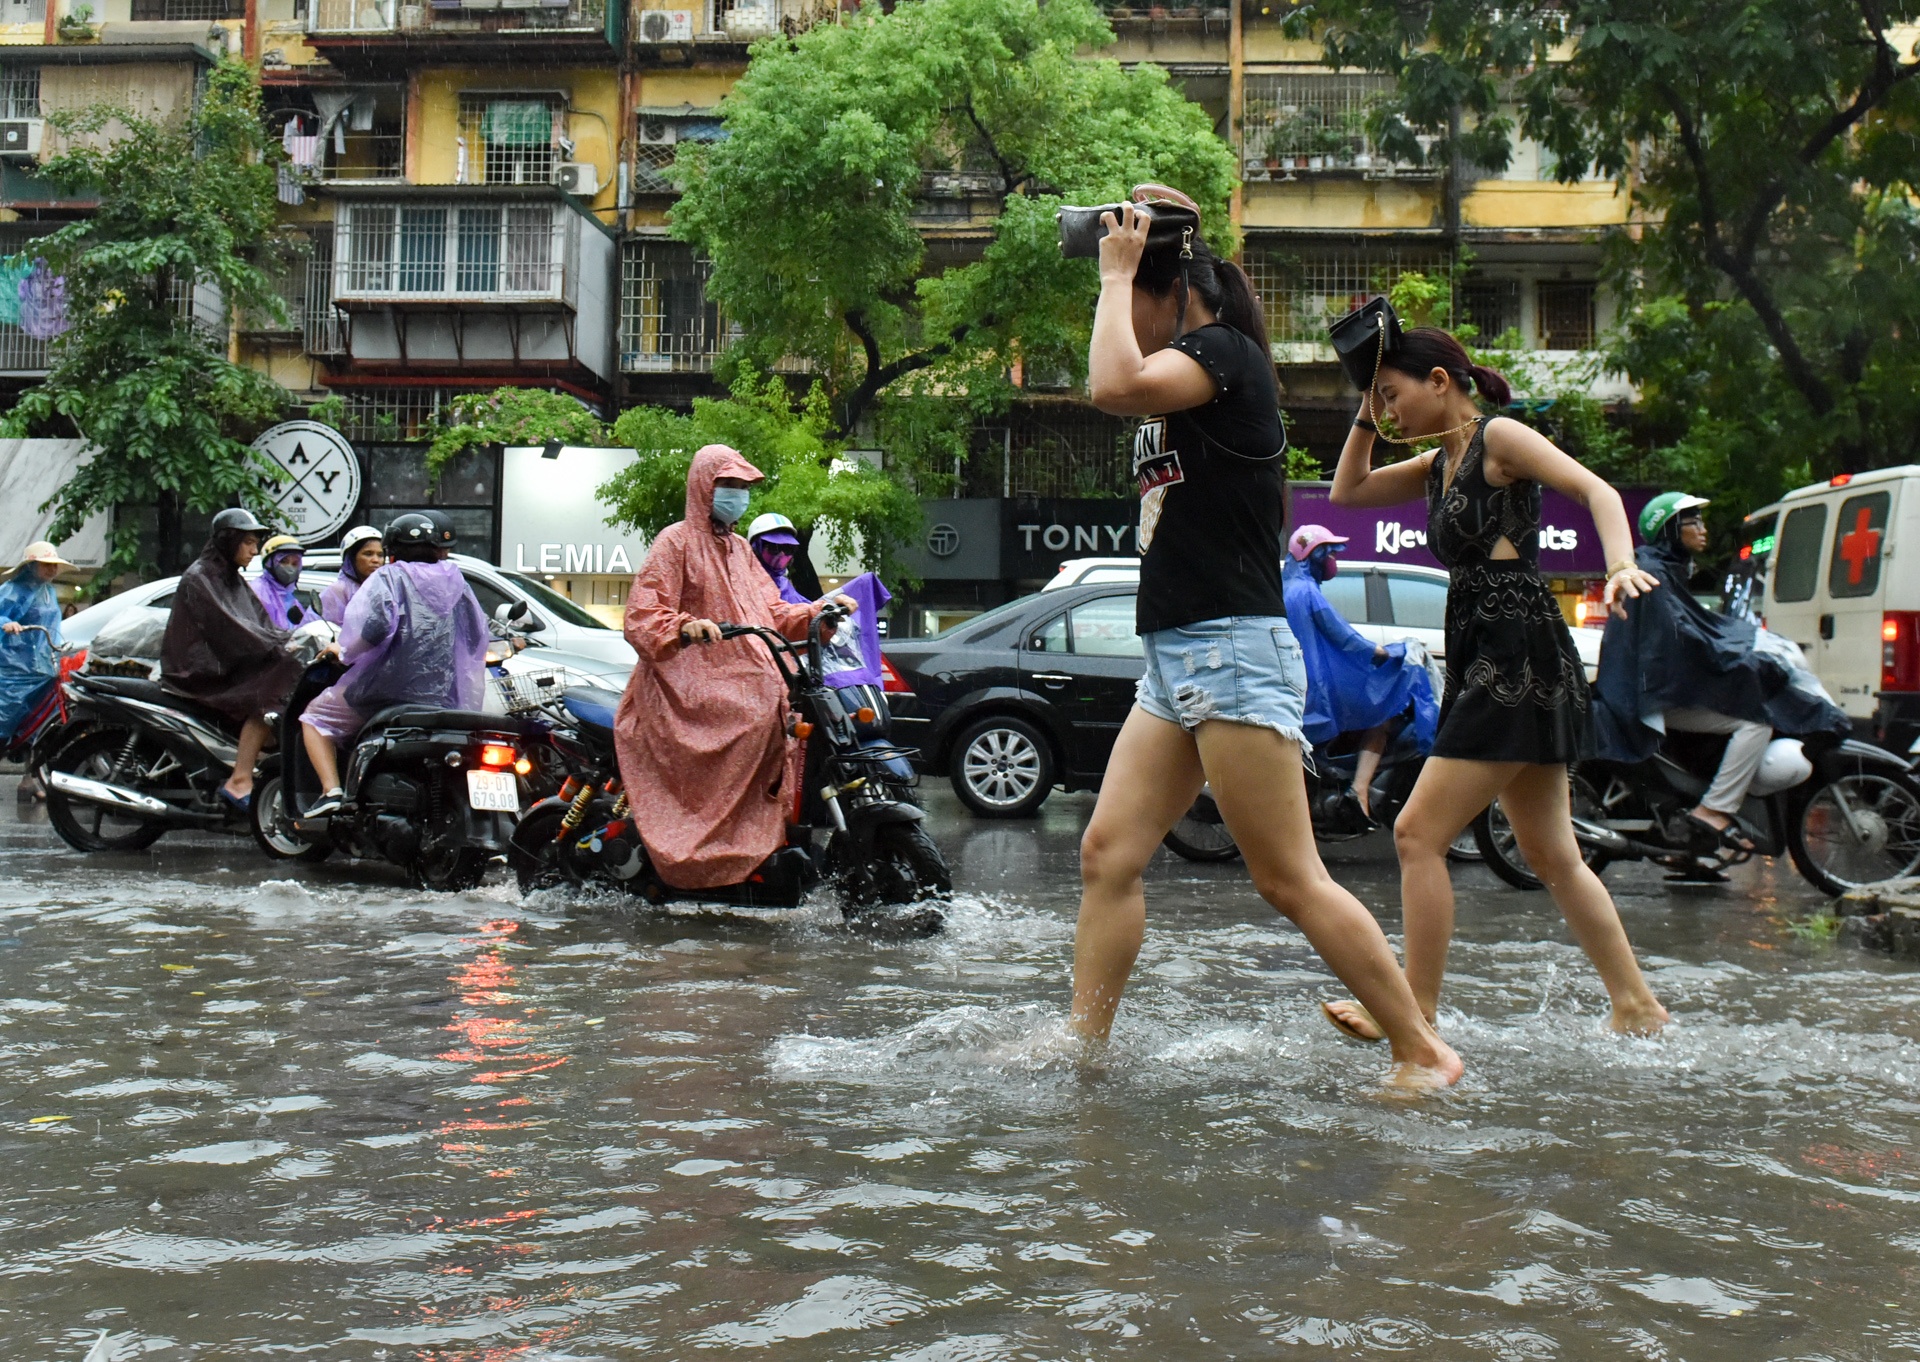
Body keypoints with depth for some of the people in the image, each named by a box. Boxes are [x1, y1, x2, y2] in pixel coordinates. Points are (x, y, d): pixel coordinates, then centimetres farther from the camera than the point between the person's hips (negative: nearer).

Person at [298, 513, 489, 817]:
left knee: (315, 717, 16)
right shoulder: (457, 582, 12)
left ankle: (331, 790, -5)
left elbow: (371, 625, -19)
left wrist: (344, 651, -1)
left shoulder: (389, 578, -3)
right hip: (446, 698, 5)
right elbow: (478, 636, 14)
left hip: (388, 688, -5)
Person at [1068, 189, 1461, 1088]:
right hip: (1175, 663, 10)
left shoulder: (1224, 350, -10)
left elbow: (1116, 385, -26)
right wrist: (1119, 272, 21)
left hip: (1233, 651, -10)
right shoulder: (1180, 377, 19)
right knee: (1108, 854, 3)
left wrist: (1117, 274, -13)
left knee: (1290, 881, -8)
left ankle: (1425, 1055, 0)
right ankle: (1083, 1046, 6)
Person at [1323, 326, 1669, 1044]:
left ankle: (1416, 1016, -5)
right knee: (1552, 855, 12)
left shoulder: (1500, 436, -5)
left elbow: (1596, 490, -17)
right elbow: (1347, 490, 27)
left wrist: (1621, 565, -34)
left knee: (1417, 836, -10)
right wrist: (1364, 413, 16)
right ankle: (1636, 1006, 18)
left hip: (1518, 657, -10)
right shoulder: (1440, 464, 19)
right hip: (1488, 663, 10)